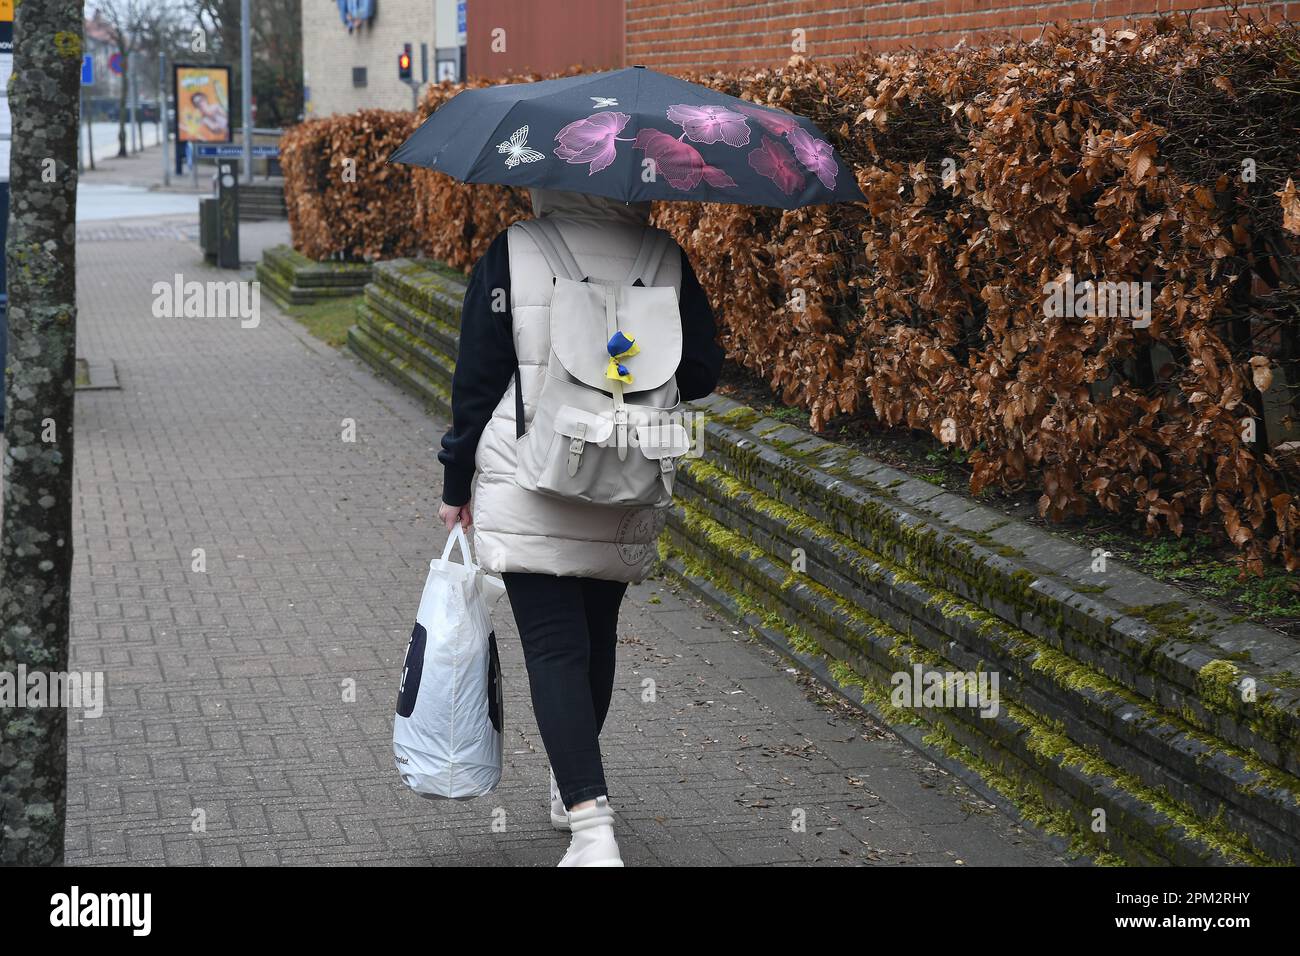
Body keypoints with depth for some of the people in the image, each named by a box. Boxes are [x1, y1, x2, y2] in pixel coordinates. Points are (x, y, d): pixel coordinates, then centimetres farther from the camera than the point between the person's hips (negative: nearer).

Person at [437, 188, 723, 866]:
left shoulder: (508, 257, -8)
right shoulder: (667, 259, -1)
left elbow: (476, 379, -5)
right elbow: (701, 373, 3)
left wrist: (456, 485, 5)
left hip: (525, 488, -3)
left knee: (554, 646, -5)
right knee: (597, 635, 20)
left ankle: (593, 826, -18)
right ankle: (570, 788, 37)